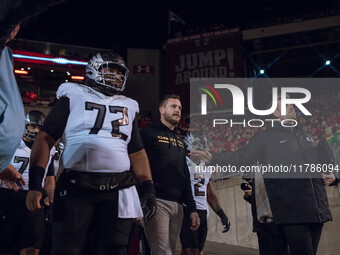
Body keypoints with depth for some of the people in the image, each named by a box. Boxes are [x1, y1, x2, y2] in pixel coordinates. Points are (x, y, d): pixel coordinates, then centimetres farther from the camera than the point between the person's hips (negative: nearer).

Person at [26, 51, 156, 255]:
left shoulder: (129, 107, 21)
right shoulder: (74, 97, 8)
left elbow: (138, 153, 21)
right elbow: (45, 139, 1)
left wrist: (149, 190, 8)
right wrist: (35, 184, -11)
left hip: (118, 190, 4)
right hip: (76, 185, -3)